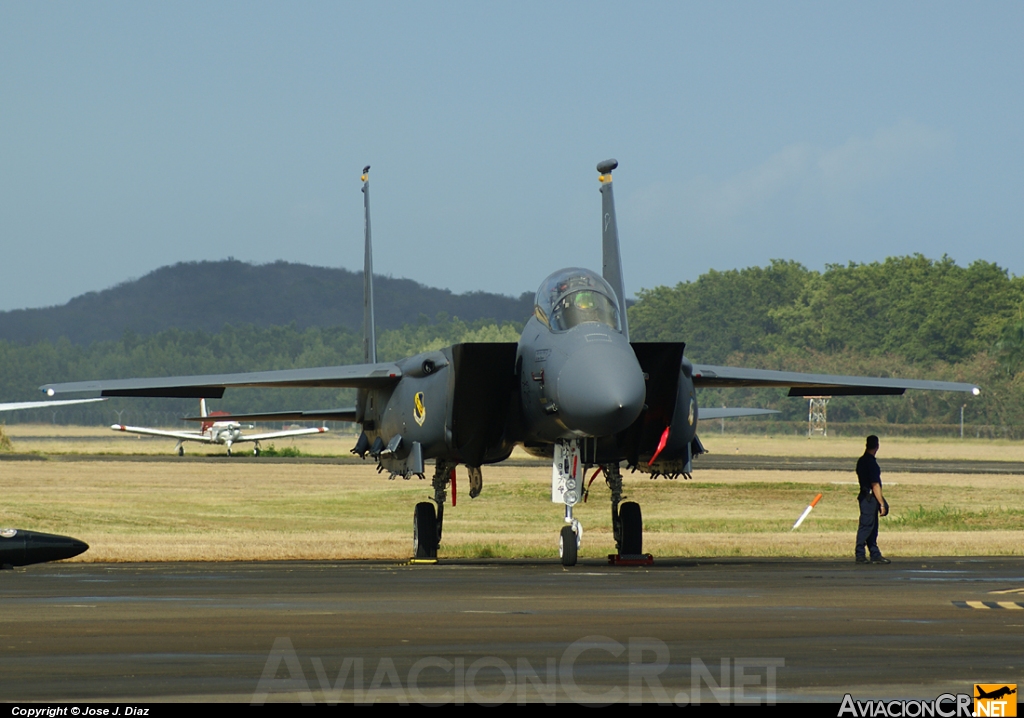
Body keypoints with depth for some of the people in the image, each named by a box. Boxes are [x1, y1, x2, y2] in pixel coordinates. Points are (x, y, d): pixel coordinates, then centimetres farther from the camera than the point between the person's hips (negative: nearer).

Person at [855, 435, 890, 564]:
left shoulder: (861, 461, 11)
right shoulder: (871, 463, -17)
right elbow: (875, 485, -18)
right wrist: (882, 504, -14)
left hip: (864, 497, 9)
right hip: (870, 499, -9)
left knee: (872, 529, 12)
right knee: (866, 527, -5)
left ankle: (875, 555, 15)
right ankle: (860, 555, -3)